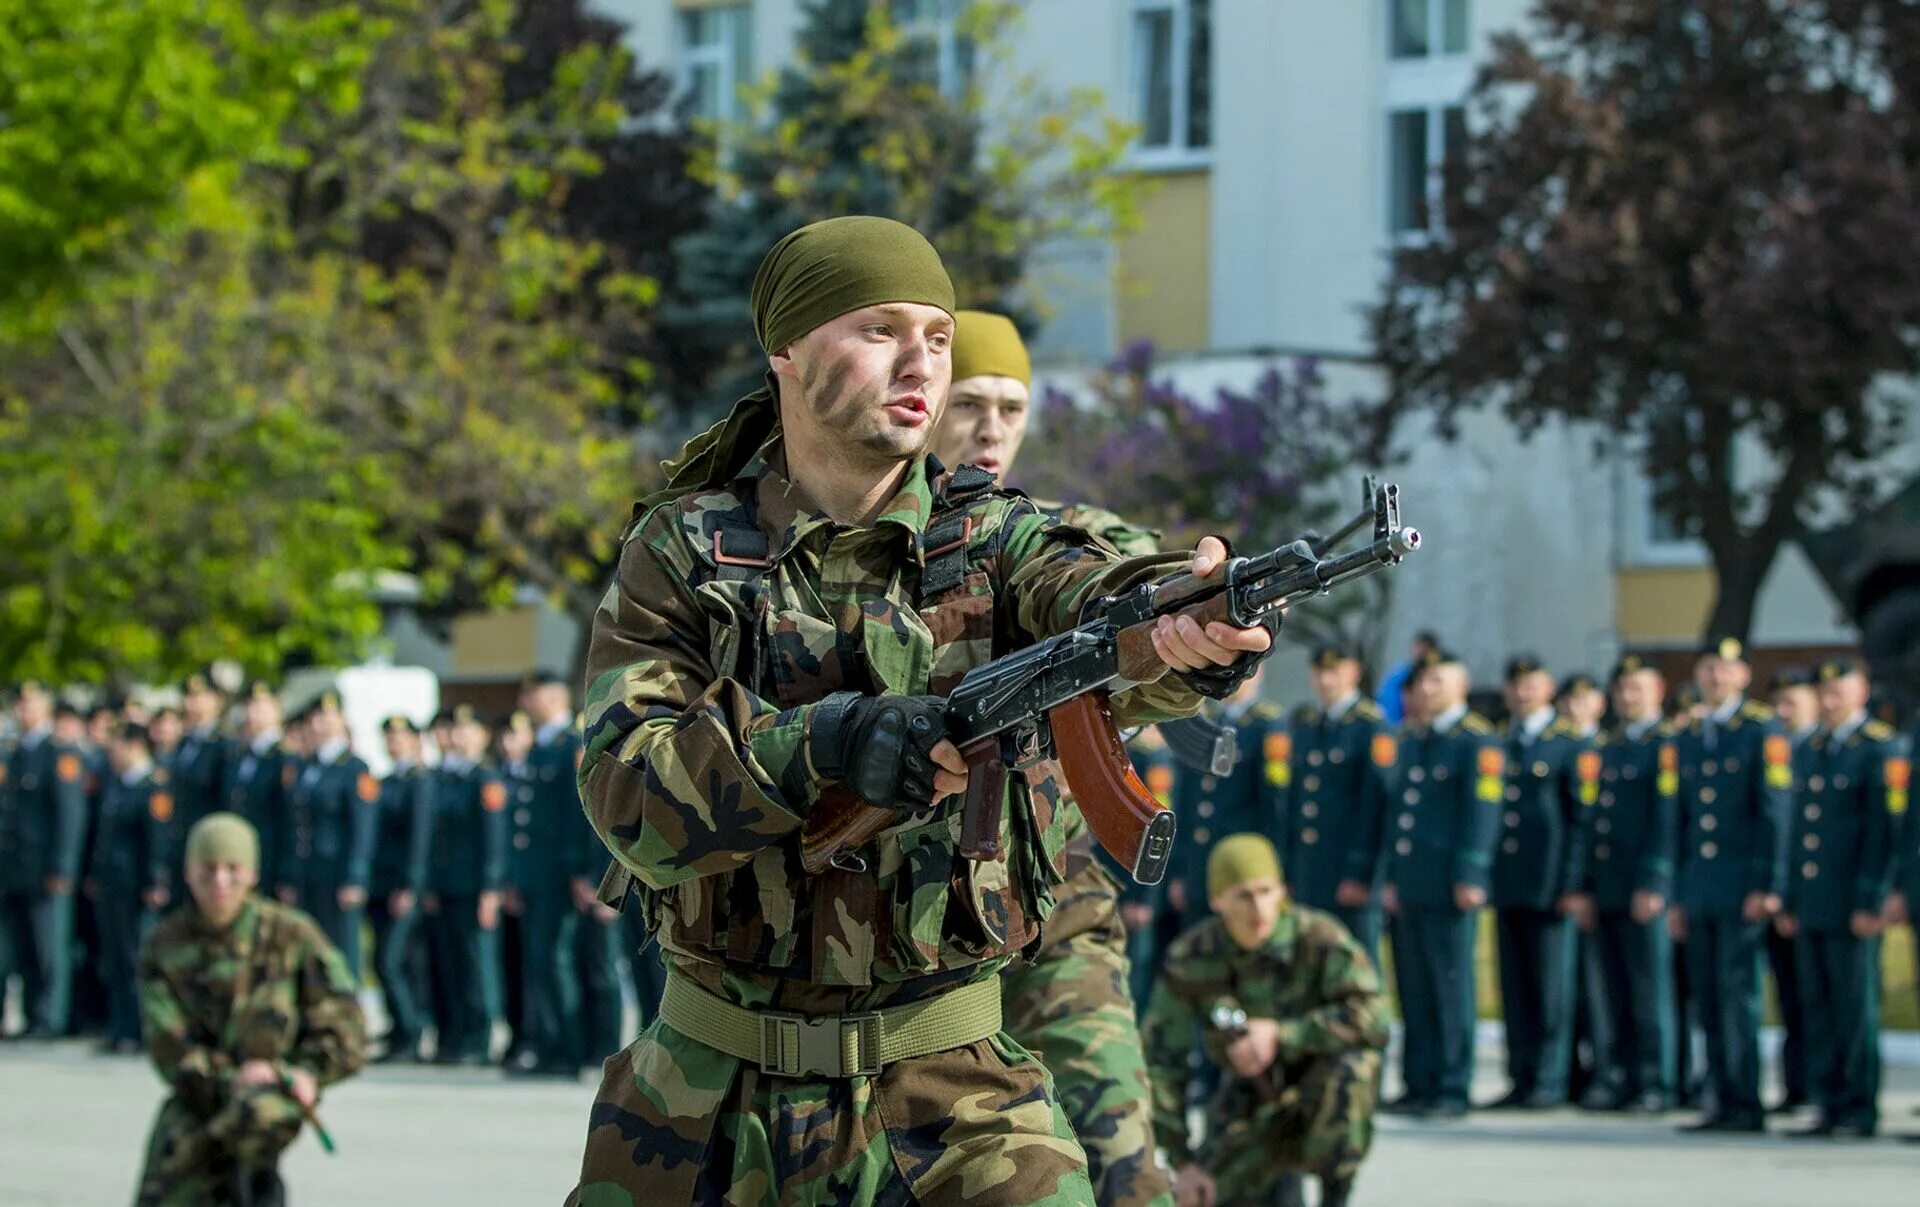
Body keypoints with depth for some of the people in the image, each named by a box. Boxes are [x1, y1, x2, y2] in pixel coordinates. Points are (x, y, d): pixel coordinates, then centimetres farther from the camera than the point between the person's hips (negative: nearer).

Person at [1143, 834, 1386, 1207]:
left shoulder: (1322, 938, -25)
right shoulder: (1188, 959, -18)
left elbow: (1373, 1018, -36)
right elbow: (1161, 1063, -13)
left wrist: (1280, 1035, -38)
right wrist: (1182, 1162, -16)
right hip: (1251, 1103, 3)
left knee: (1353, 1066, -36)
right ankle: (1279, 1177, 21)